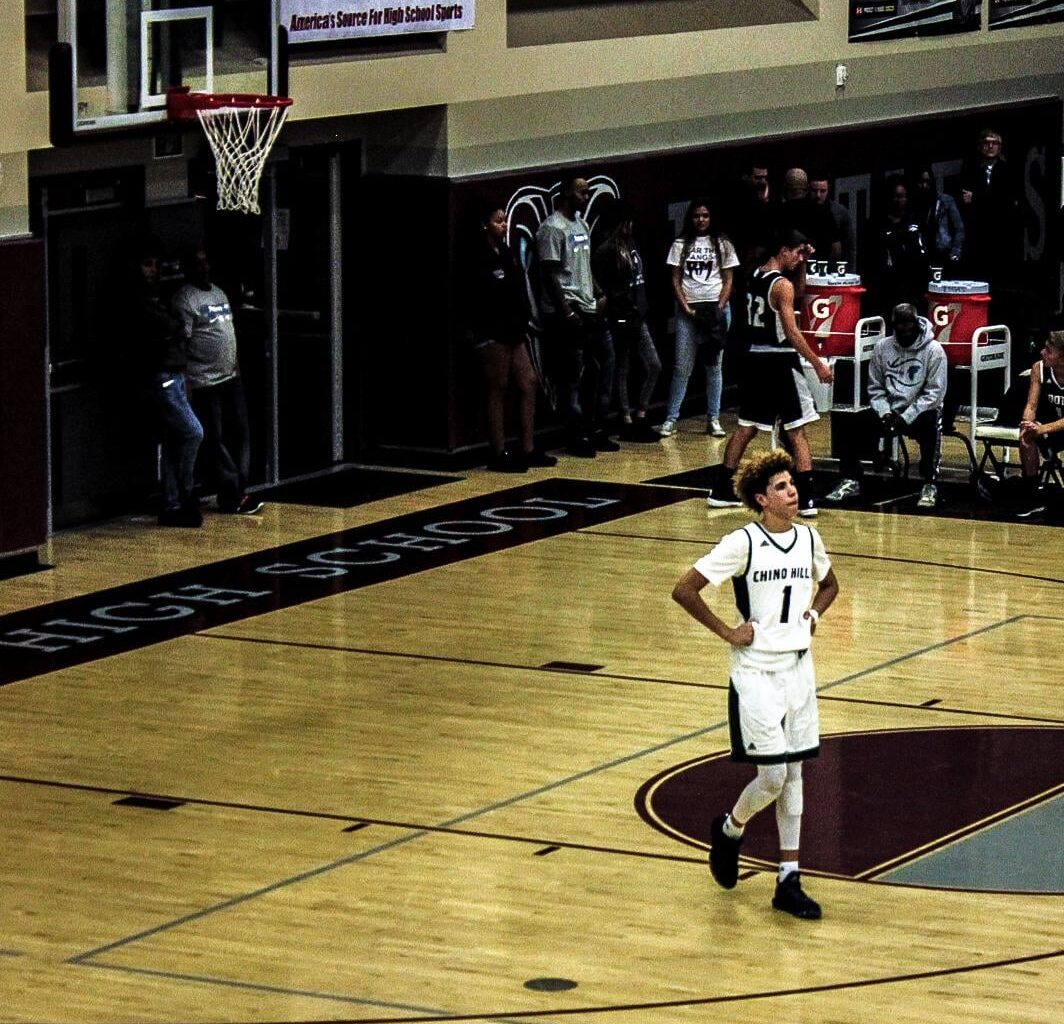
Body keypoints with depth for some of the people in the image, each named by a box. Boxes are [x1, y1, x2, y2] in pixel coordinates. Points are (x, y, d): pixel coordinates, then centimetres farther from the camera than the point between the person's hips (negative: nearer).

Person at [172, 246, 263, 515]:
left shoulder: (219, 292, 15)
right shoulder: (184, 299, -11)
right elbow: (181, 343, -15)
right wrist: (186, 383, -19)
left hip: (231, 378, 8)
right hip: (205, 382, -8)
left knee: (240, 433, 8)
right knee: (215, 440, -3)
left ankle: (238, 491, 15)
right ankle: (233, 496, -1)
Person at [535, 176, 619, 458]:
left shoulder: (582, 225, 16)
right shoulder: (552, 228, -12)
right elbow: (550, 275, -16)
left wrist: (599, 295, 15)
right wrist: (565, 311, -19)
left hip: (590, 310, 9)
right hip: (568, 313, -9)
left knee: (602, 367, 10)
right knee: (574, 377, -4)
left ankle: (596, 430, 19)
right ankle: (577, 437, 2)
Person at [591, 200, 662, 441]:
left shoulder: (631, 244, 12)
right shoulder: (606, 250, -12)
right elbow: (605, 289, -16)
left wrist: (643, 308, 11)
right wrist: (621, 314, -18)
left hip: (637, 317, 8)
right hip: (621, 319, -8)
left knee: (654, 366, 9)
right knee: (623, 371, 1)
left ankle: (639, 417, 18)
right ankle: (627, 423, 8)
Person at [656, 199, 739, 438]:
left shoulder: (722, 245, 7)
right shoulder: (681, 245, 7)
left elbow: (728, 281, 6)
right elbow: (675, 280, 5)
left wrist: (719, 308, -7)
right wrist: (686, 308, -6)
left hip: (715, 308, 0)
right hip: (687, 309, 0)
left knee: (714, 365, 4)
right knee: (682, 366, -2)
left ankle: (713, 419, 8)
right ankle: (670, 419, 0)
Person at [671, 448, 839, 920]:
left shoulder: (808, 538, 4)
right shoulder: (743, 543, -14)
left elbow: (829, 585, 25)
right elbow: (683, 590, -13)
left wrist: (812, 614, 6)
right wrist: (727, 632, -11)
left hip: (799, 667, 6)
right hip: (757, 672, -6)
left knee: (793, 776, 8)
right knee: (772, 776, -8)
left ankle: (789, 881, 13)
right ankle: (729, 830, 24)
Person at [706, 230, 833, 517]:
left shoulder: (754, 277, 10)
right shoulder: (782, 285, -15)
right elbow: (792, 332, -20)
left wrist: (801, 262, 20)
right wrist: (818, 365, -17)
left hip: (755, 359, 8)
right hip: (779, 361, -8)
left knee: (746, 426, 16)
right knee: (797, 431, -4)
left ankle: (721, 490, 19)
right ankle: (806, 498, -8)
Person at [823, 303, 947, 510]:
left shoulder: (933, 350, -8)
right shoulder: (882, 347, 4)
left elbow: (934, 393, -11)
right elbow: (876, 388, 9)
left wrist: (905, 418, -19)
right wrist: (886, 414, -10)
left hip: (920, 412, -4)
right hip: (889, 410, 4)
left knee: (930, 424, -38)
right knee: (851, 424, -16)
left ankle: (930, 486, -28)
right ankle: (851, 481, -3)